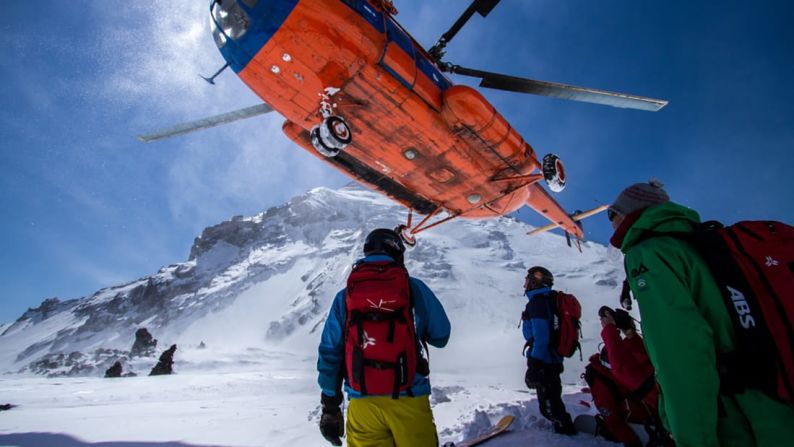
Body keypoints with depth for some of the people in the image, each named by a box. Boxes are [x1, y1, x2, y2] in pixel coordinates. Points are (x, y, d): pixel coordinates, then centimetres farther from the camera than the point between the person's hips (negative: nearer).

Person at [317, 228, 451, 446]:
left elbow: (330, 352, 3)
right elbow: (440, 335, 4)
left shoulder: (344, 297, 4)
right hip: (408, 399, -1)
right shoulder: (413, 288, -2)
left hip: (362, 401, 2)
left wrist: (330, 406, 10)